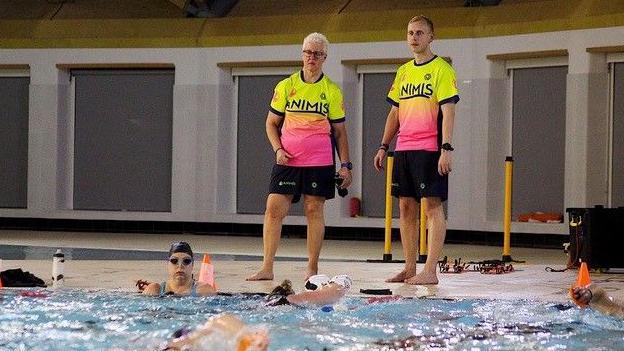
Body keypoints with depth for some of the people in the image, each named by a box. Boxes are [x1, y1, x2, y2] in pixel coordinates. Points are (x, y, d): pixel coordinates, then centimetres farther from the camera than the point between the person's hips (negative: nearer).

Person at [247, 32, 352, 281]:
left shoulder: (332, 91, 6)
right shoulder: (286, 86, 7)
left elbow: (339, 131, 9)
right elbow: (272, 123, 12)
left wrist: (345, 165, 2)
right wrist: (278, 149, -4)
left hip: (319, 161, -1)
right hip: (287, 159, 1)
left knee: (314, 210, 1)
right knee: (274, 209, -7)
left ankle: (312, 269, 8)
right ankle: (267, 268, -3)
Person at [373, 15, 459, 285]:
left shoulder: (441, 69, -4)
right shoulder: (403, 71, 17)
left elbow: (448, 112, -11)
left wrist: (447, 148, -18)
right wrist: (384, 146, 15)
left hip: (429, 149, -7)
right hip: (404, 149, 7)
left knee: (432, 205, -7)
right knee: (406, 206, 7)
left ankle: (430, 271, -9)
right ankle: (409, 268, 13)